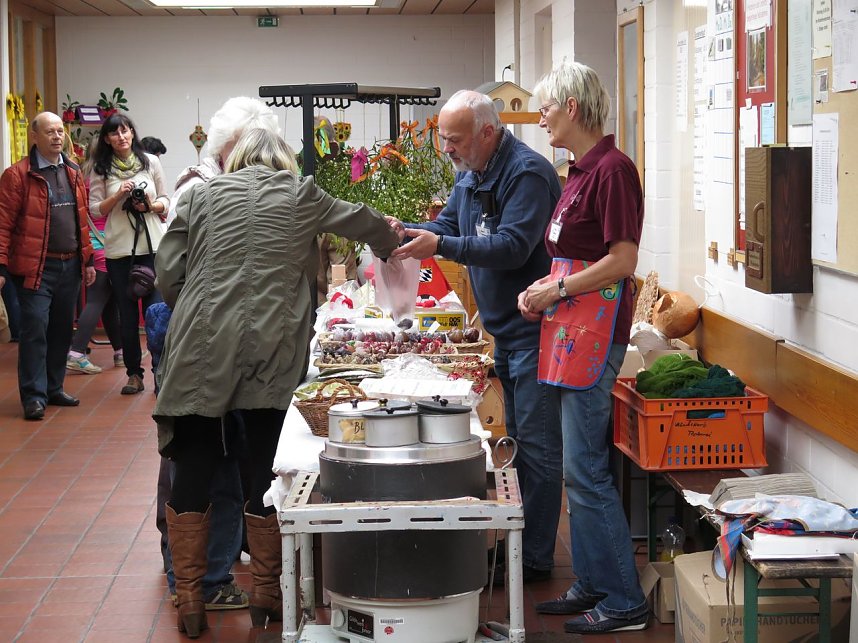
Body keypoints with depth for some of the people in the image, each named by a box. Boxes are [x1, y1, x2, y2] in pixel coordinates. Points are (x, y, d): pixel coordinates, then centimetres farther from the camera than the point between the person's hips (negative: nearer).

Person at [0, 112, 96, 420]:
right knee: (35, 329, -7)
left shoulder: (73, 173, 12)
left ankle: (54, 388, 22)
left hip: (70, 267, 6)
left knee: (62, 330, 11)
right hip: (35, 268, -6)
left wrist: (88, 260, 15)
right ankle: (34, 396, -2)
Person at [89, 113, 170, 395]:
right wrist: (118, 196, -13)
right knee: (127, 313, 6)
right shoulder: (101, 170, 3)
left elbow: (166, 200, 9)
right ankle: (134, 374, 14)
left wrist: (151, 206, -11)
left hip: (152, 245, 0)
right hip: (118, 249, 0)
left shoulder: (151, 162, 4)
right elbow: (94, 210, 1)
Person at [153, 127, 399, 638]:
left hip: (203, 348, 1)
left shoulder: (202, 195, 10)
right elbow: (365, 222, 22)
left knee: (194, 469, 7)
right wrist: (392, 247, 43)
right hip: (273, 353, 0)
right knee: (268, 471, 10)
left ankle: (190, 601, 10)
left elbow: (168, 275, 4)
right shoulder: (301, 194, 9)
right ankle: (267, 594, 19)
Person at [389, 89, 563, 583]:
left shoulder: (527, 173, -19)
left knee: (537, 444, -5)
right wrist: (405, 231, -4)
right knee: (518, 437, 16)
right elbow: (448, 227, 16)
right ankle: (521, 541, 26)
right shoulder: (471, 174, 11)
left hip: (534, 327, -10)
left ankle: (535, 557, 0)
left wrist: (439, 246, -31)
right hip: (505, 327, 10)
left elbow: (513, 247, -27)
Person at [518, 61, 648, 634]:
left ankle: (625, 602, 1)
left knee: (585, 468, -7)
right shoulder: (581, 170, 15)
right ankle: (592, 584, 23)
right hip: (572, 330, 10)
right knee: (580, 465, 14)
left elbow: (622, 260, -19)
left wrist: (558, 290, -12)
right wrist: (544, 287, 7)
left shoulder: (613, 168, -14)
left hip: (596, 329, -10)